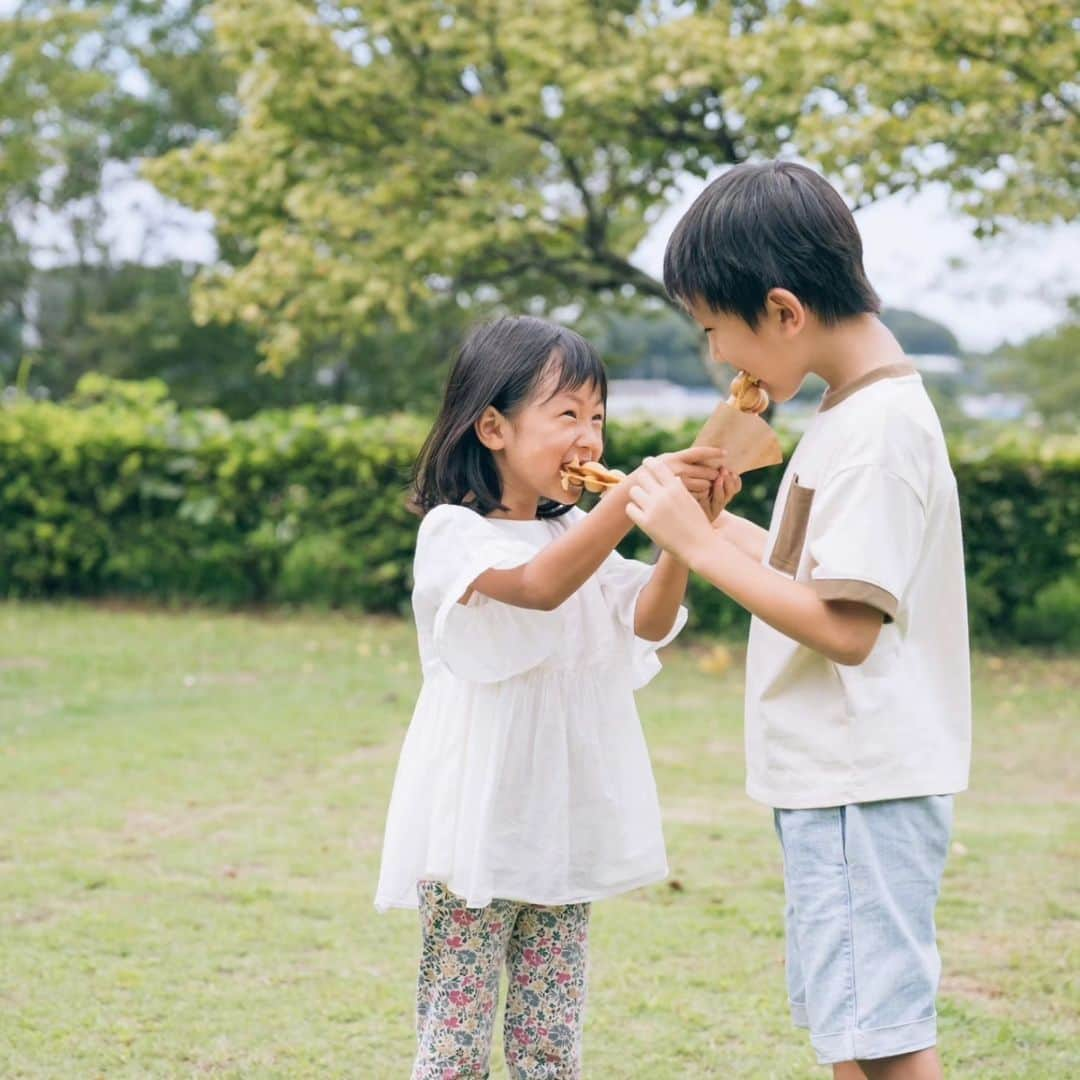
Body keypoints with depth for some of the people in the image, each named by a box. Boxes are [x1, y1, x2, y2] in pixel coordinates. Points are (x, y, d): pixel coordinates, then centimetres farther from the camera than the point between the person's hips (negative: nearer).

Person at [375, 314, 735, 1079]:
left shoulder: (578, 531, 12)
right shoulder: (453, 532, -9)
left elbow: (650, 621, -1)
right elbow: (538, 585, -29)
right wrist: (636, 495, -37)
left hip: (564, 828, 6)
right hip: (477, 833, -6)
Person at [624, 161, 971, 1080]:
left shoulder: (879, 426, -18)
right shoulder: (859, 409, 12)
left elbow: (845, 624, -24)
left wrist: (699, 545, -19)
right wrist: (716, 522, 9)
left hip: (863, 787, -10)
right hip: (834, 780, 10)